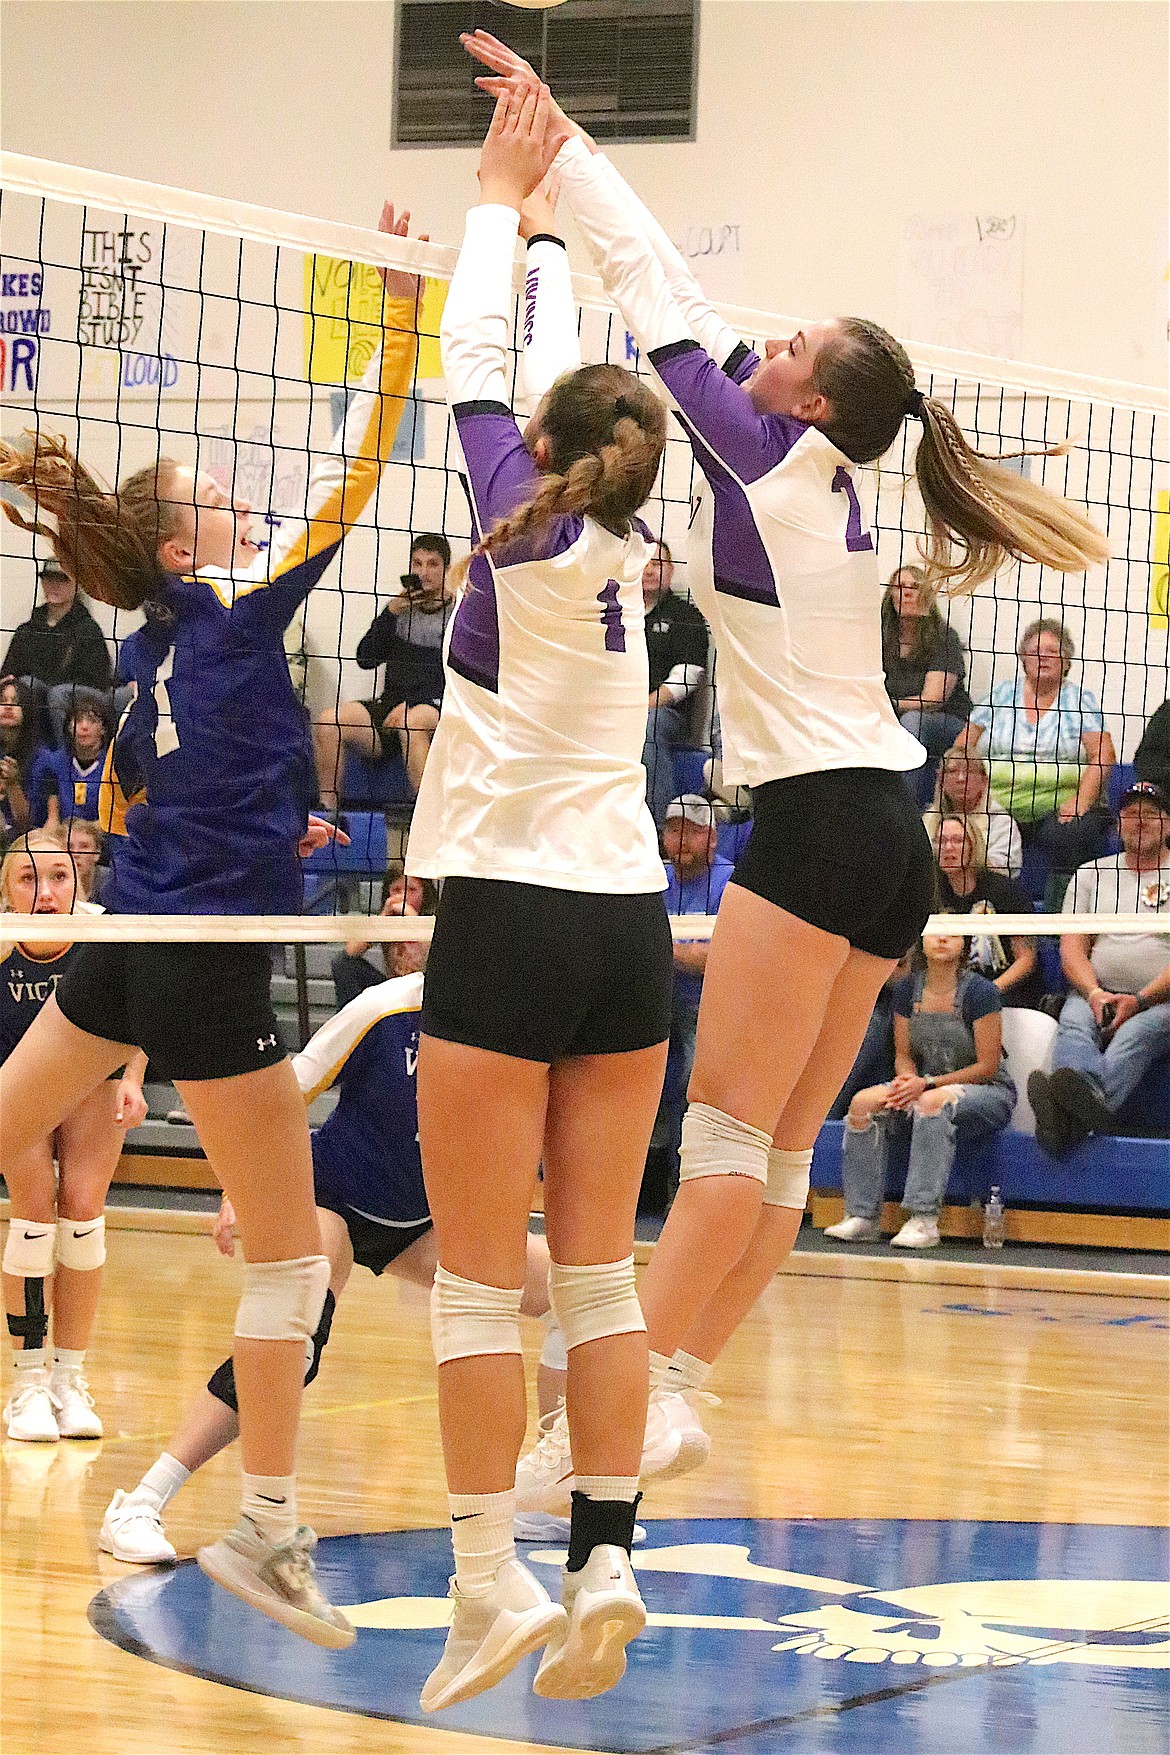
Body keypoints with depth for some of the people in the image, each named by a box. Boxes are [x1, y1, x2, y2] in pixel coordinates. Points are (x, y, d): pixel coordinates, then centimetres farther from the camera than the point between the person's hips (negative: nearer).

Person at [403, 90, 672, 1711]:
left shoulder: (529, 532, -7)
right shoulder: (629, 550, 8)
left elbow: (482, 363, 5)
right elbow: (561, 374, 21)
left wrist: (500, 206, 18)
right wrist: (542, 226, 32)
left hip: (510, 916, -6)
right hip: (629, 921, 6)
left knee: (479, 1283, -3)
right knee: (599, 1272, 7)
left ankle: (489, 1583, -4)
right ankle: (606, 1562, 2)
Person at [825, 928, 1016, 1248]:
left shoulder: (981, 992, -13)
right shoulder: (908, 990, 4)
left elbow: (987, 1066, -13)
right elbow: (903, 1056, 10)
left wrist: (927, 1084, -20)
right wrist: (907, 1080, -15)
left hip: (988, 1093, -6)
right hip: (925, 1086, 6)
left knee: (932, 1102, -38)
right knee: (864, 1103, -20)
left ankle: (924, 1220, -39)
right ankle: (862, 1216, -20)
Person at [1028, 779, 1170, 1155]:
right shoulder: (1091, 874, 22)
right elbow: (1072, 945, 12)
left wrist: (1140, 1001, -15)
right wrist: (1095, 993, -9)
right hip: (1096, 994, 3)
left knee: (1136, 1034, -37)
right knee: (1073, 1023, -32)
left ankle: (1073, 1115, -67)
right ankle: (1090, 1101, -65)